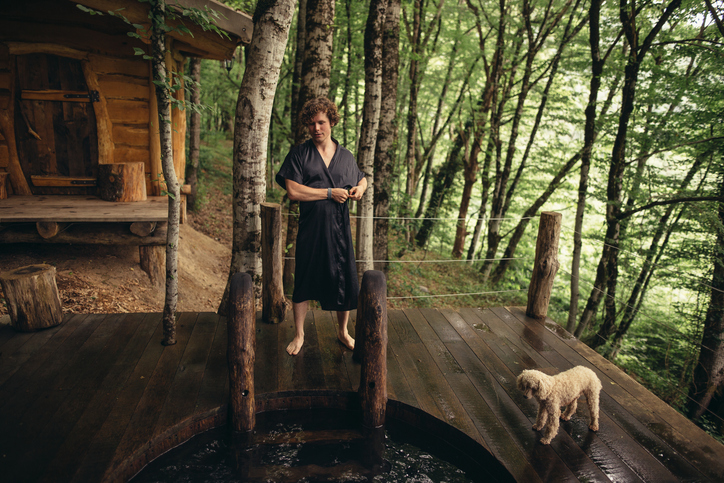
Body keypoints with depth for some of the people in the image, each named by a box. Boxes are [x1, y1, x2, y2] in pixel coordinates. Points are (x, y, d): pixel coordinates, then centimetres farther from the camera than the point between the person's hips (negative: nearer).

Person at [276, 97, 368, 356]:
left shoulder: (346, 156, 10)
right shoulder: (299, 154, -1)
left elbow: (362, 178, 26)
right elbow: (293, 191, -12)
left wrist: (360, 188, 1)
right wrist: (330, 193, -13)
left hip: (339, 228, 3)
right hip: (310, 228, -2)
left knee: (345, 282, 8)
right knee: (303, 283, 6)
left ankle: (342, 331, 31)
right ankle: (299, 334, 26)